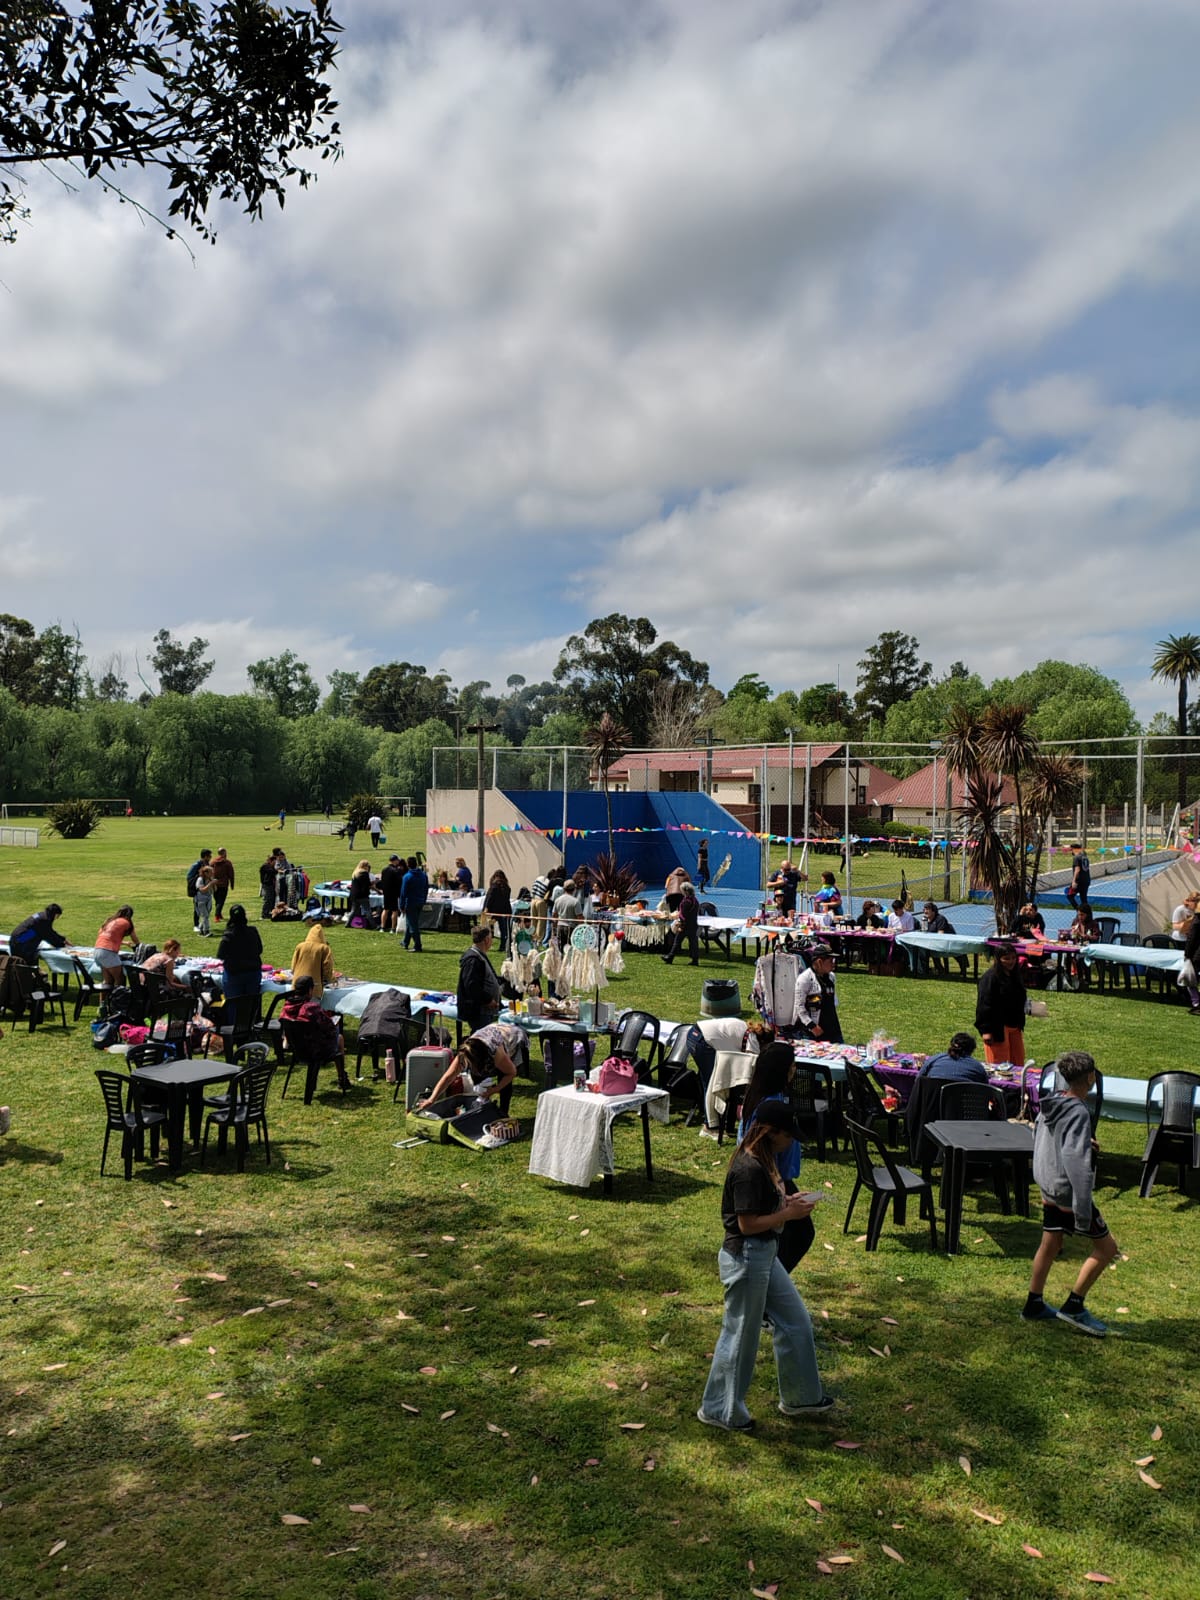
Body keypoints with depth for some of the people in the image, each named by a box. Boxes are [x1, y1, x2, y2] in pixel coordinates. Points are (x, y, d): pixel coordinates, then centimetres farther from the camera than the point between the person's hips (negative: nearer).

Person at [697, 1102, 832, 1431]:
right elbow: (748, 1223, -24)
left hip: (765, 1254, 10)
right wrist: (790, 1214, -17)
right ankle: (719, 1411, 24)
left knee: (796, 1322, 19)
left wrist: (787, 1201, 3)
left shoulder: (762, 1160, 4)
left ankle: (800, 1398, 36)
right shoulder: (749, 1169, -26)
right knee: (741, 1336, 6)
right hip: (746, 1258, -10)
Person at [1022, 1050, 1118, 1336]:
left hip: (1049, 1187, 9)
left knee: (1050, 1245, 19)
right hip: (1069, 1193, -9)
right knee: (1106, 1247, 5)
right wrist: (1083, 1211, -28)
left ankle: (1034, 1305, 28)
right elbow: (1076, 1161, -29)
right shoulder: (1078, 1113, -24)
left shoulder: (1050, 1105, 2)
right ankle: (1074, 1306, 8)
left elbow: (1037, 1135, 18)